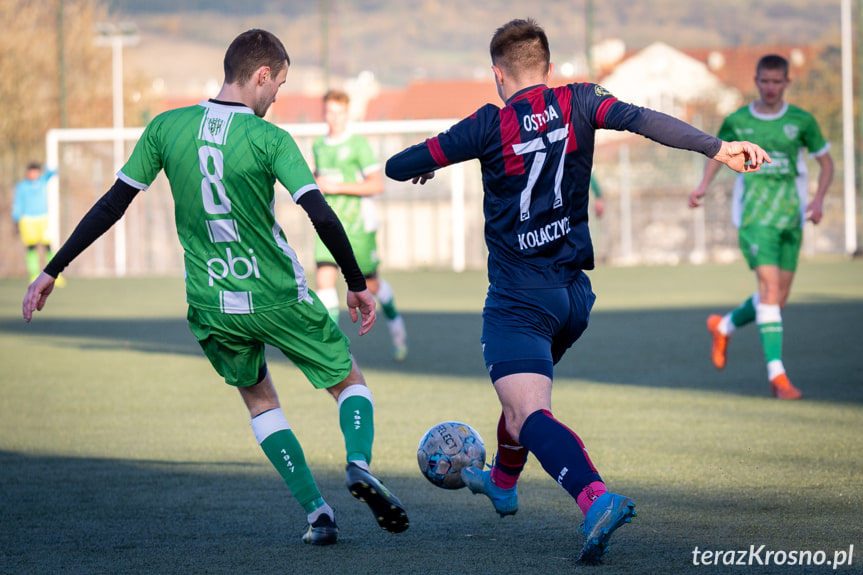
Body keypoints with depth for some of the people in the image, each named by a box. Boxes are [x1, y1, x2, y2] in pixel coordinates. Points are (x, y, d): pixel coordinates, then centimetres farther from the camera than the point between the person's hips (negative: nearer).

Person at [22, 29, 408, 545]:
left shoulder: (166, 128, 0)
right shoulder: (269, 139, -10)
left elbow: (112, 205, 2)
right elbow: (322, 216, -18)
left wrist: (53, 271, 9)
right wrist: (358, 284, -6)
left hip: (211, 307, 3)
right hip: (280, 298, -3)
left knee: (259, 399, 25)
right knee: (350, 382, 16)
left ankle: (316, 510, 12)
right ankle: (359, 464, -13)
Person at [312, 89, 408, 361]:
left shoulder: (358, 144, -9)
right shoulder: (318, 146, 8)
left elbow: (378, 184, -16)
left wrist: (337, 187, -22)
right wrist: (315, 183, 4)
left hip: (358, 226, -4)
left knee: (371, 284, 9)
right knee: (324, 280, -14)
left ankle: (394, 321, 38)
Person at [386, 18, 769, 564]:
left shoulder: (492, 125, -7)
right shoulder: (577, 104, 0)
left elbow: (398, 167, -2)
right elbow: (643, 120, -17)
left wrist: (420, 168, 22)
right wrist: (717, 147, -23)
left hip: (518, 299, -6)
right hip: (575, 293, 6)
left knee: (529, 413, -17)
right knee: (526, 389, 31)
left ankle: (597, 498, -42)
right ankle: (503, 483, 54)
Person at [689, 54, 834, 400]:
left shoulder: (801, 121, 2)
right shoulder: (737, 122, 2)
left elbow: (825, 161, 11)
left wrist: (818, 200, -5)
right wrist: (703, 187, 1)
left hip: (790, 216, 3)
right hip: (754, 216, -3)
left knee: (779, 298, 6)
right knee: (770, 287, -18)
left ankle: (724, 326, 35)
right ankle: (777, 375, -18)